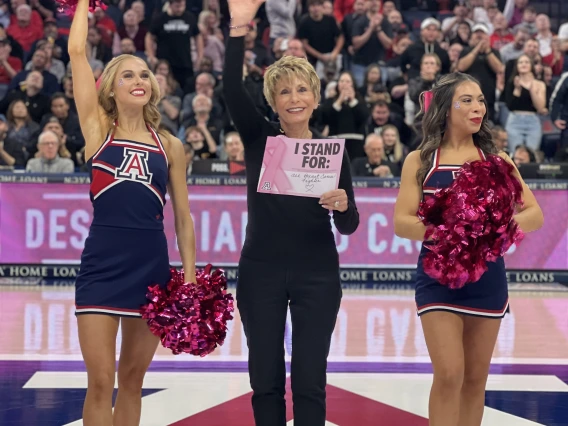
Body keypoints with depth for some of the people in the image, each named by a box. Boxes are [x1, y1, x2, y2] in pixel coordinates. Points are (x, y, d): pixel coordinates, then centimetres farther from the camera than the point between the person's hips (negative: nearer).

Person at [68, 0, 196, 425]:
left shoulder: (170, 146, 10)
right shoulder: (99, 129, 4)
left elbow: (183, 216, 12)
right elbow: (77, 51, -1)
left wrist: (190, 277, 5)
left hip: (151, 264, 3)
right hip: (102, 262, -2)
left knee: (132, 379, 10)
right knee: (100, 383, -5)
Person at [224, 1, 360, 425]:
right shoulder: (259, 138, 3)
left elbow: (348, 226, 4)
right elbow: (232, 88, -14)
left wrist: (343, 205, -19)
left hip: (317, 275, 0)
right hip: (261, 272, 0)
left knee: (309, 380, 0)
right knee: (265, 378, 5)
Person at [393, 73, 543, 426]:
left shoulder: (496, 160, 6)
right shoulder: (420, 161, 1)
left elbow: (534, 216, 1)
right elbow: (402, 223, -6)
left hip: (487, 277, 3)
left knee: (476, 378, 9)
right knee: (449, 374, -12)